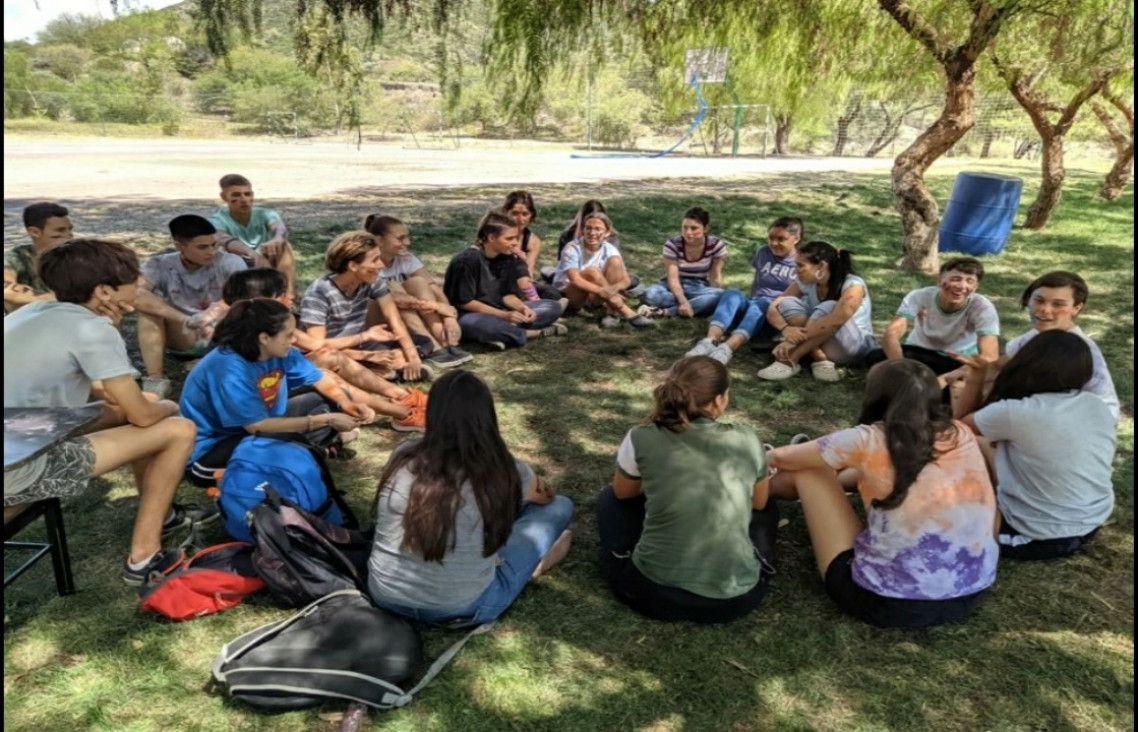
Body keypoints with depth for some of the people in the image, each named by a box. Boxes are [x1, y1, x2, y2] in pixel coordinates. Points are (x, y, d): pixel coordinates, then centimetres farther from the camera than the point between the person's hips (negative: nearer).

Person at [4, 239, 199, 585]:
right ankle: (144, 558, 3)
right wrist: (169, 408, 9)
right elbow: (143, 416, -12)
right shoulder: (92, 329, -17)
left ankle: (161, 513, 35)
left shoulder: (34, 312, 8)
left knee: (127, 410, 23)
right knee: (179, 430, -5)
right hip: (20, 474, -9)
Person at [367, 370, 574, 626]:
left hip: (385, 597, 4)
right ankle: (532, 558, 35)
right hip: (460, 610, -4)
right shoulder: (503, 472, -14)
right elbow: (545, 495, 12)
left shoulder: (404, 457, -6)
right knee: (560, 507, 10)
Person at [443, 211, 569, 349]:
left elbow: (507, 294, 5)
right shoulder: (467, 260, -19)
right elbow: (463, 302, -19)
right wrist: (504, 315, -24)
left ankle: (502, 333, -23)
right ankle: (536, 332, -25)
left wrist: (523, 308, -18)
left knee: (554, 307, -4)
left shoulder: (506, 257, 1)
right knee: (477, 324, -45)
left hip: (498, 313, 7)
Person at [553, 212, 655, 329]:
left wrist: (614, 288, -37)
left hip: (594, 297, 4)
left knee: (615, 261, -19)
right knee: (591, 272, -33)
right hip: (567, 296, -3)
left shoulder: (610, 250, -9)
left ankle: (612, 313, -25)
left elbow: (625, 280, -12)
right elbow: (575, 280, -32)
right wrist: (602, 291, -46)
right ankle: (626, 313, -34)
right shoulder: (572, 248, -20)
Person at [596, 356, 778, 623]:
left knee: (609, 499, 25)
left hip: (653, 592, -1)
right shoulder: (747, 440, 0)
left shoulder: (641, 439, -5)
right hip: (735, 599, 2)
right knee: (767, 508, 31)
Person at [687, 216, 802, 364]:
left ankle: (727, 348, -62)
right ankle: (709, 341, -53)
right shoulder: (763, 253, 16)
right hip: (754, 305, 4)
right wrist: (750, 303, 6)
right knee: (732, 294, -30)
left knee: (761, 303, -39)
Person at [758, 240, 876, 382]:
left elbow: (836, 321, -41)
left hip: (857, 347, -5)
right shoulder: (805, 283, -6)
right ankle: (821, 361, -25)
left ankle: (789, 361, -33)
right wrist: (786, 329, -36)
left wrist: (794, 340, -44)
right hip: (817, 342, 5)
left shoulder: (853, 285, -23)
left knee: (829, 308, -35)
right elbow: (773, 308, -13)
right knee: (787, 303, -19)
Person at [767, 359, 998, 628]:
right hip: (970, 596, 6)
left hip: (886, 602, -5)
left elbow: (781, 458, 3)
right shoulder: (963, 435, 3)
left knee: (808, 471, 7)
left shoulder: (869, 440, -11)